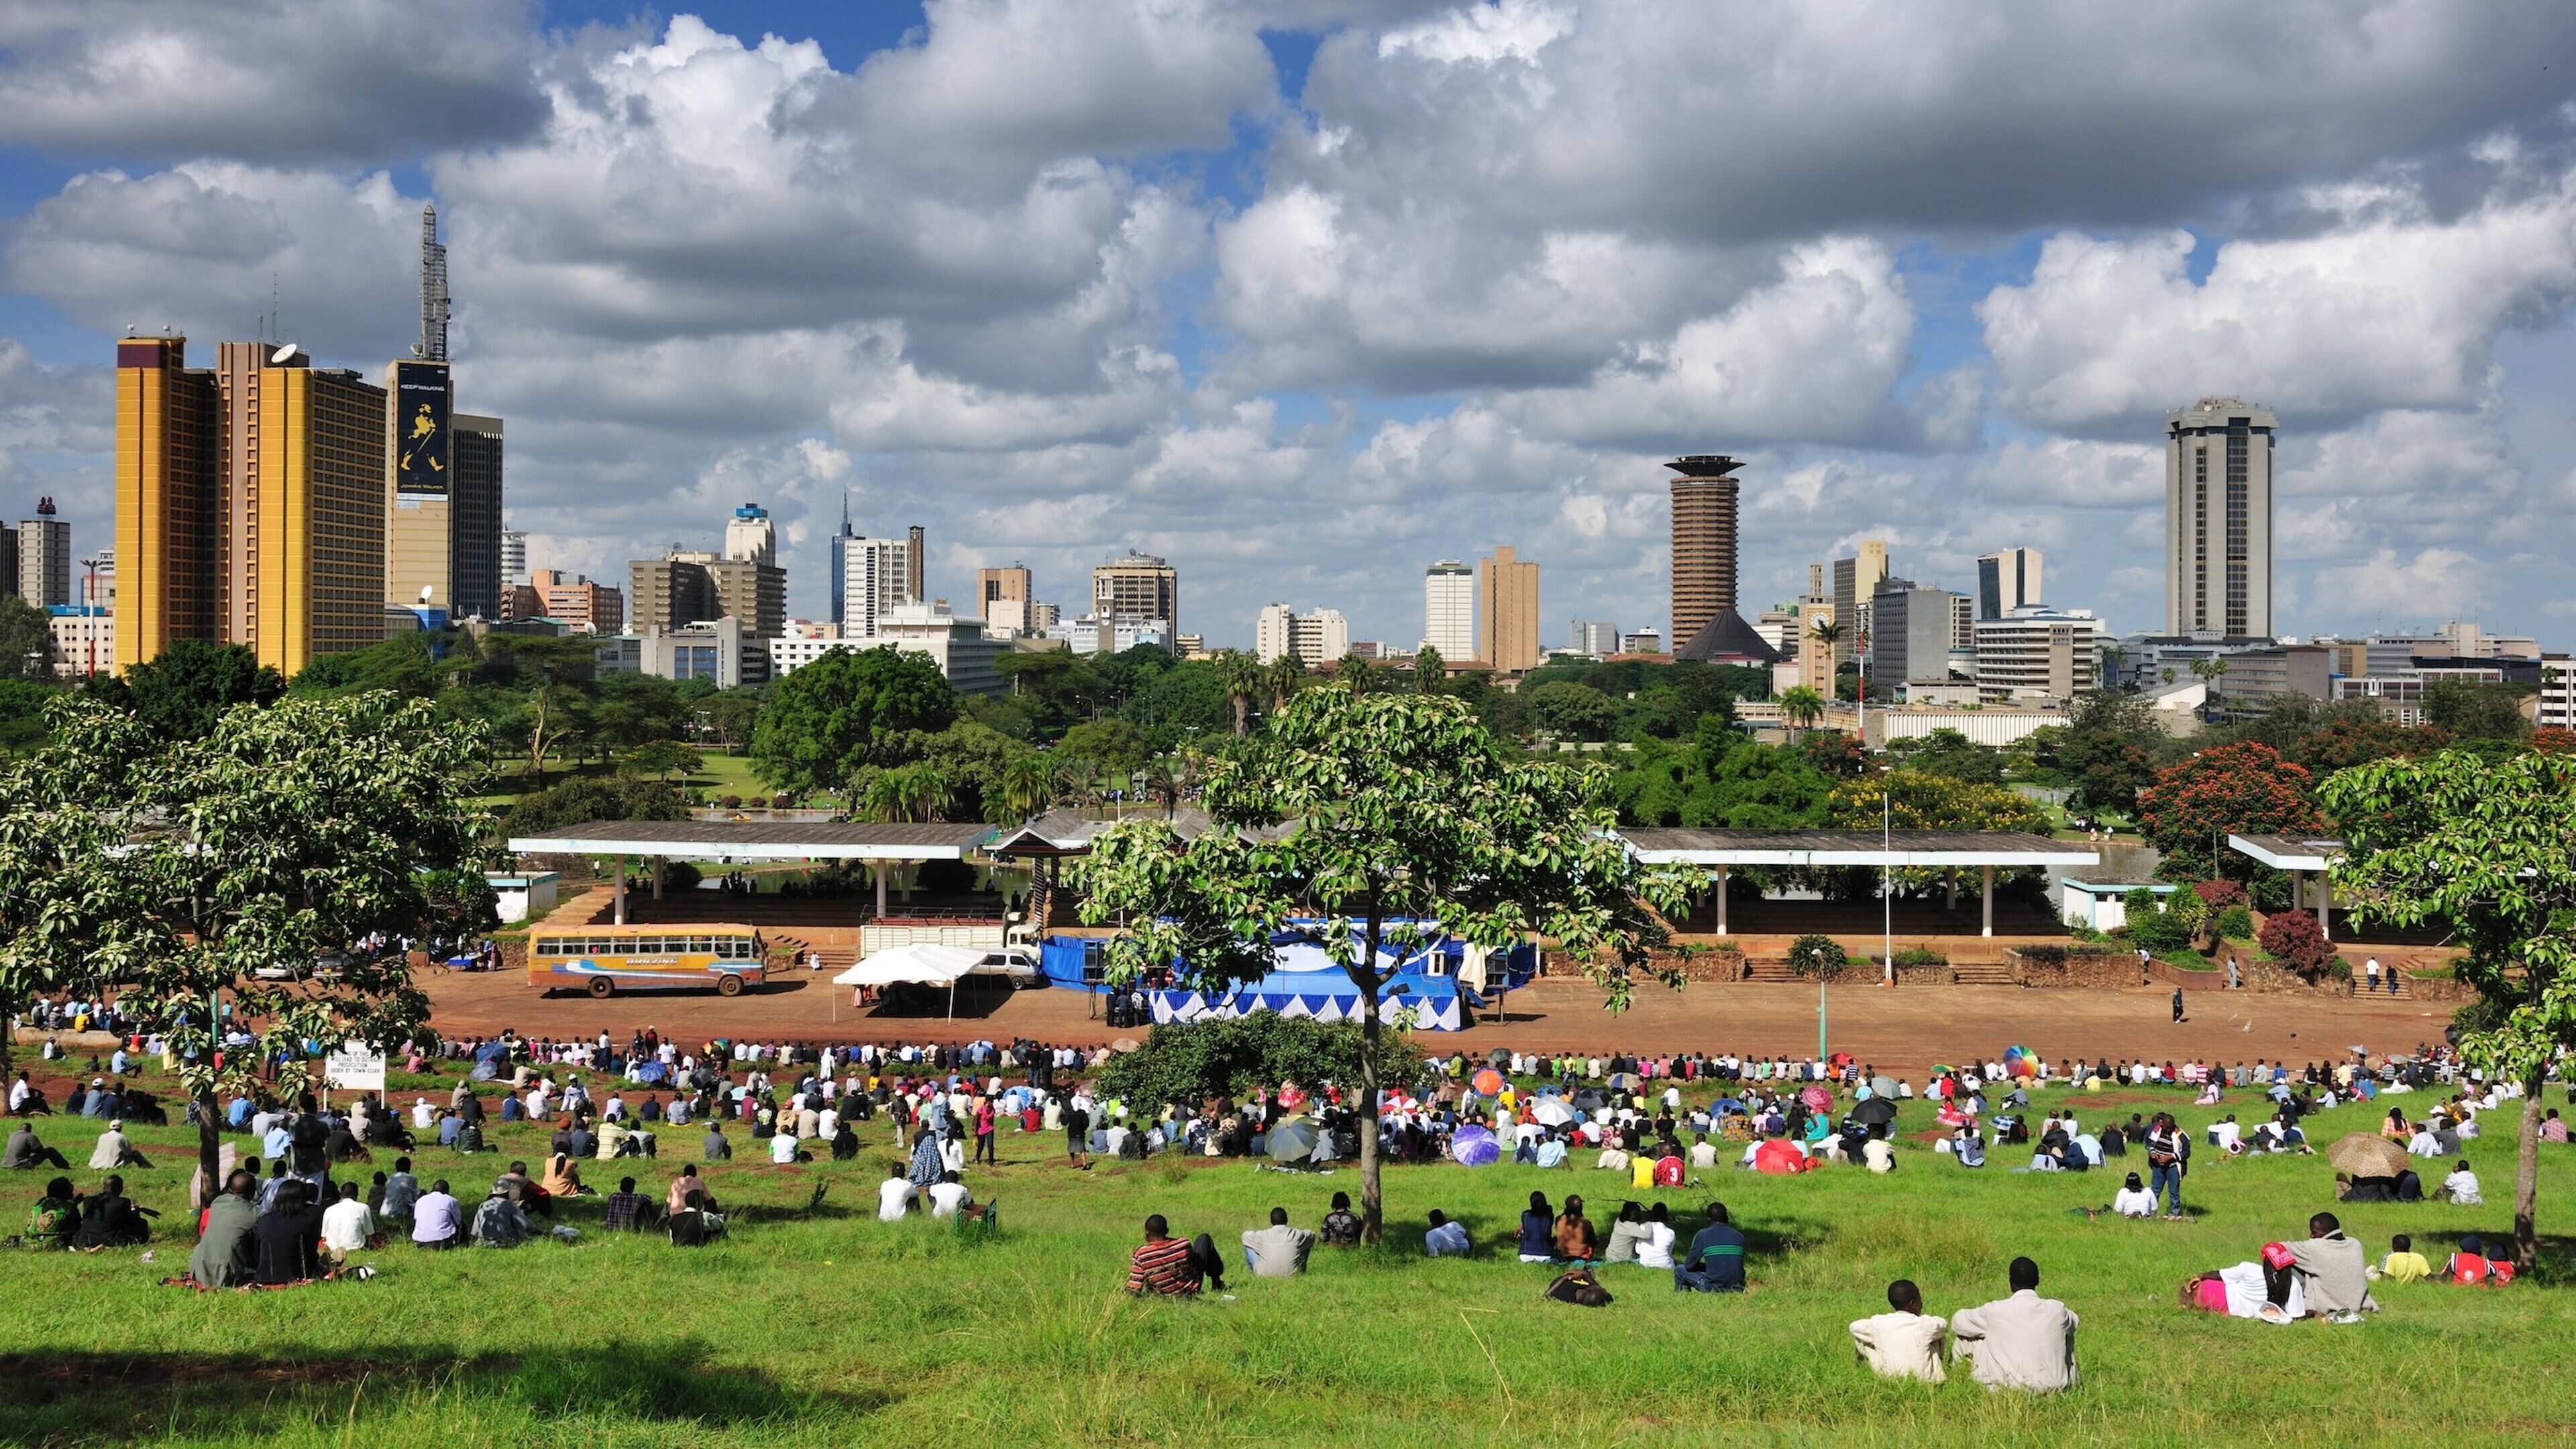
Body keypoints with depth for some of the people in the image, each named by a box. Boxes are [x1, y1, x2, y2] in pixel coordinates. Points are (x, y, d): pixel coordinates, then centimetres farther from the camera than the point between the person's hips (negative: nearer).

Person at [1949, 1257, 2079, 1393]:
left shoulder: (1995, 1311, -8)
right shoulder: (2057, 1309, -1)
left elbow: (1958, 1322, 9)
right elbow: (2074, 1321, 25)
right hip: (2054, 1389, 3)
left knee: (1963, 1339, 12)